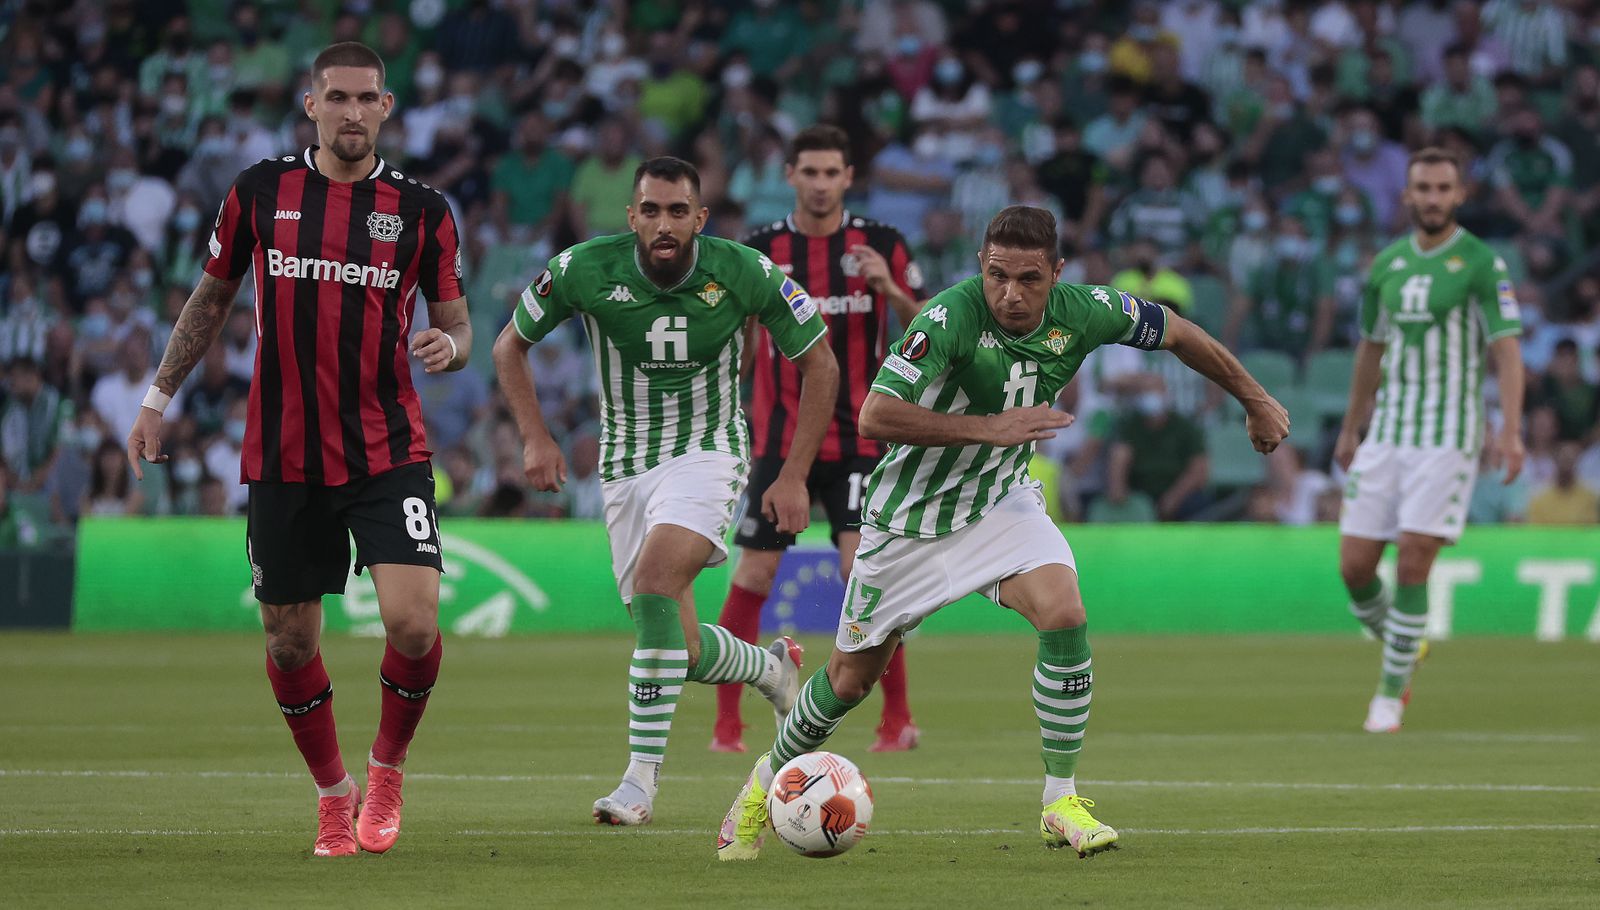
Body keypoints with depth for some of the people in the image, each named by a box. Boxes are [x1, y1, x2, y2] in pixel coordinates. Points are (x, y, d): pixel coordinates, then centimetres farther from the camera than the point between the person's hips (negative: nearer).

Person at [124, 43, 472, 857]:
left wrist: (450, 346, -16)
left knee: (413, 622, -17)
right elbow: (212, 297, 16)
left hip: (387, 448, -1)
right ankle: (332, 793, 26)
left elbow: (455, 323, 8)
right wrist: (157, 399, 15)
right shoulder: (259, 192, 3)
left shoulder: (421, 209, 1)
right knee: (290, 641, 4)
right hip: (282, 454, 1)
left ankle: (386, 769, 10)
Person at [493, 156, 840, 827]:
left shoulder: (745, 273, -14)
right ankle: (770, 667, 39)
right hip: (625, 467, 3)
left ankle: (642, 774, -28)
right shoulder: (584, 270, -12)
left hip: (707, 451, -3)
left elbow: (818, 363, -1)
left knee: (657, 578, -31)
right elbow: (511, 345, 5)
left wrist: (795, 476, -5)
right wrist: (535, 438, -6)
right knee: (681, 650, 2)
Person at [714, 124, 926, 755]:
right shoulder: (761, 251, 2)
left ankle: (898, 717, -2)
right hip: (781, 438, 1)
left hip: (858, 438, -1)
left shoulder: (881, 246, 1)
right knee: (753, 577, -1)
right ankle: (727, 722, 9)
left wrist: (890, 290, -15)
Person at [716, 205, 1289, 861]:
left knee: (1064, 613, -24)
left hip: (1000, 501, 3)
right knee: (852, 679, 8)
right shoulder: (954, 315, -30)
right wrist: (990, 427, -36)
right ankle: (768, 781, 36)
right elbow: (875, 416, -36)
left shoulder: (1082, 313, -16)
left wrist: (1255, 401, 12)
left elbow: (1178, 333, 3)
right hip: (911, 512, -3)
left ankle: (1061, 803, -12)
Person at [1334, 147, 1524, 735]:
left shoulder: (1482, 263, -5)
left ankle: (1390, 695, 1)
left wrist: (1510, 431, -23)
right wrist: (1350, 431, 25)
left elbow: (1507, 350, -11)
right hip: (1386, 432, 5)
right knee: (1355, 568, 0)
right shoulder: (1387, 263, 11)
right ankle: (1401, 650, 28)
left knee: (1413, 565, -12)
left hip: (1448, 434, -5)